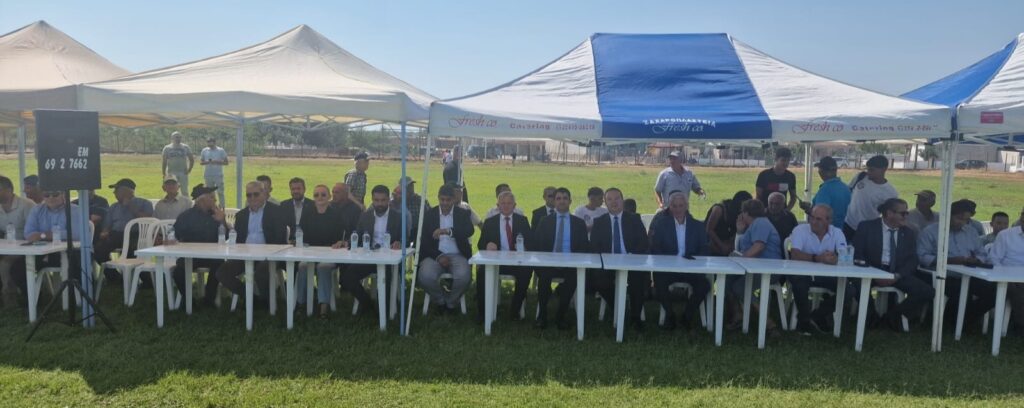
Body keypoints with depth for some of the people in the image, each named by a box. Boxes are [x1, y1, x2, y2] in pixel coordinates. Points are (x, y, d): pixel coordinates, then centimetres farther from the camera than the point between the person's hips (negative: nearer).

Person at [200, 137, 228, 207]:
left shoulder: (221, 151, -1)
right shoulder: (204, 150, 7)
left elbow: (226, 162, -2)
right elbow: (201, 162, 9)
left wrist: (217, 162, -17)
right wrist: (207, 162, -12)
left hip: (218, 175, -3)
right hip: (208, 175, 3)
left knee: (220, 192, -5)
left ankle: (222, 208, -1)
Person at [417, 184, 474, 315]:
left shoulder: (463, 214, 9)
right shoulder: (429, 214, 9)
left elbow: (469, 231, -12)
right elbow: (424, 241, 3)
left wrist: (447, 231, -29)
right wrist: (439, 256, -14)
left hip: (457, 255, 0)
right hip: (435, 255, 0)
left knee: (463, 276, -32)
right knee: (425, 276, -31)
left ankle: (451, 302, 0)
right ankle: (439, 300, 2)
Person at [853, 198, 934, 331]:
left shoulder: (909, 233, 13)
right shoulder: (866, 227, 2)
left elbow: (912, 260, 6)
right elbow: (857, 254, -4)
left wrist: (897, 275, -14)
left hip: (898, 274, 4)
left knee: (928, 291, -19)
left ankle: (893, 315, 3)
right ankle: (870, 314, -5)